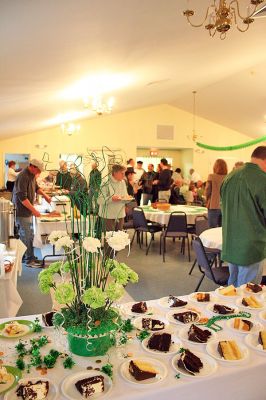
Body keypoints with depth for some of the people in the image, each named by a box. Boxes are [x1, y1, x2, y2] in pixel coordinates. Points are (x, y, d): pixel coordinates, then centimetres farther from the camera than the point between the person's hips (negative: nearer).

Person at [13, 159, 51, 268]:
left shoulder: (32, 175, 6)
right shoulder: (23, 177, -24)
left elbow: (36, 187, 24)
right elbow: (22, 197, -27)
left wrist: (45, 195, 10)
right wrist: (34, 210, -26)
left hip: (28, 211, 10)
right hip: (22, 212, -10)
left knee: (30, 236, 17)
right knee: (26, 237, 0)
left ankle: (31, 257, 28)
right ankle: (29, 260, 9)